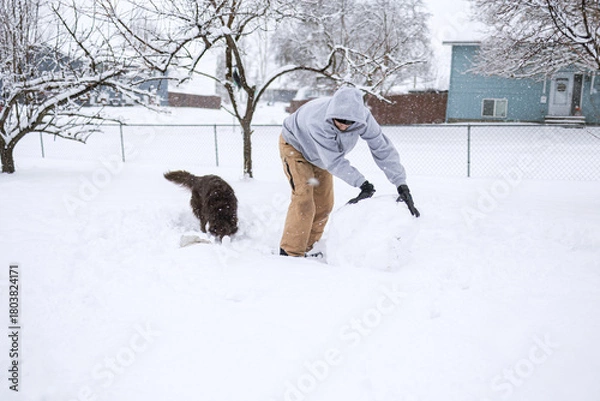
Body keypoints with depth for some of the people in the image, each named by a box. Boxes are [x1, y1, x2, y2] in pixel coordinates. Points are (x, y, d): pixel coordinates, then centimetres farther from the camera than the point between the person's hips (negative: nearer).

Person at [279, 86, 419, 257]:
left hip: (320, 156, 6)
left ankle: (308, 248, 22)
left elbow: (383, 149, -27)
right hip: (294, 145, -6)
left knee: (324, 204, 6)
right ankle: (290, 253, -10)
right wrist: (362, 184, -41)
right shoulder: (317, 120, -43)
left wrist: (402, 185, -33)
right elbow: (333, 161, -39)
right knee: (304, 200, -19)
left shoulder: (363, 117, -30)